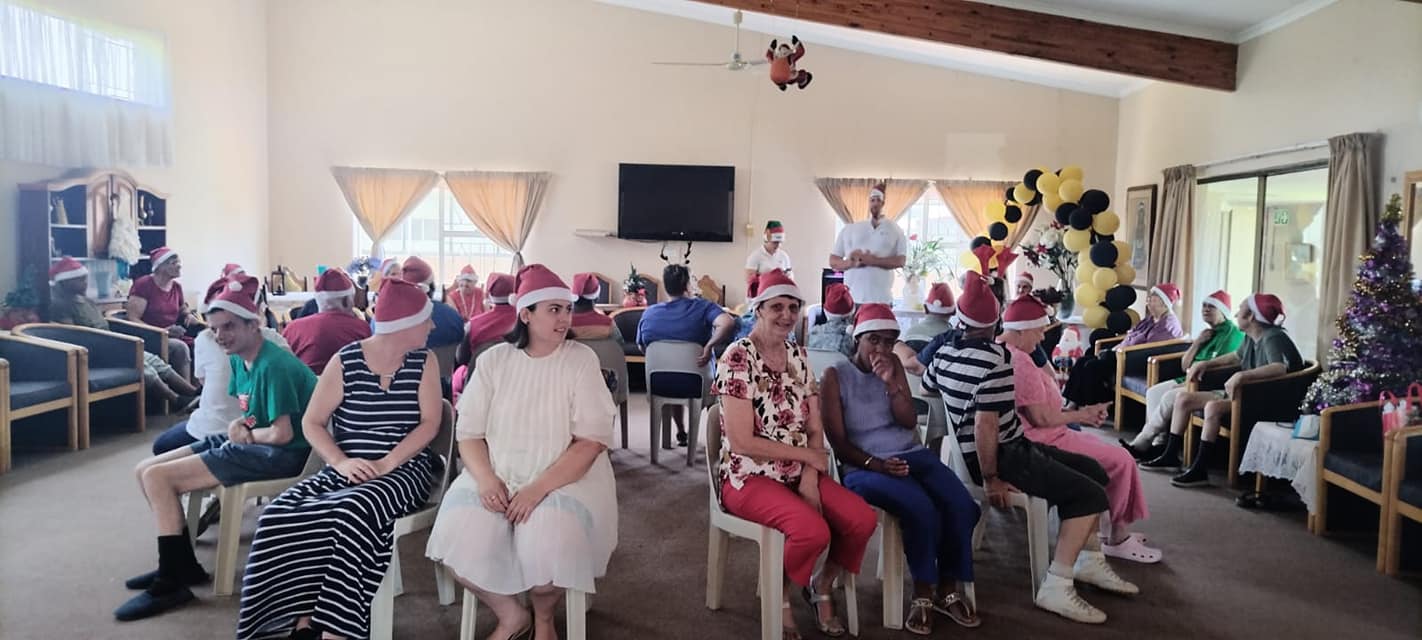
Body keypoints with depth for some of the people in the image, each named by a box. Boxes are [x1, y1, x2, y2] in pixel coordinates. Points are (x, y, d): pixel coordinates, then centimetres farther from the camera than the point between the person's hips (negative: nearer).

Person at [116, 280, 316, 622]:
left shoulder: (274, 366, -22)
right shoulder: (239, 360, 8)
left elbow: (282, 434, -25)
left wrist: (244, 433, -4)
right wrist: (238, 427, -6)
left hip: (278, 454, -10)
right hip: (250, 442, 10)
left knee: (158, 477, -14)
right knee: (145, 470, 9)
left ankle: (172, 582, -1)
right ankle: (181, 565, 19)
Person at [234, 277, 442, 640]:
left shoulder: (424, 362, 2)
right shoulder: (345, 361, 1)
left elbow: (430, 424, -5)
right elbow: (311, 423, 2)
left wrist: (386, 464, -19)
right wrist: (342, 463, -15)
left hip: (405, 469, -2)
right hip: (347, 470, 2)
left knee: (353, 515, -34)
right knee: (282, 516, -23)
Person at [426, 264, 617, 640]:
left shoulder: (581, 359, -3)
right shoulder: (493, 360, 5)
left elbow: (592, 441, -10)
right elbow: (469, 433, 6)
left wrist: (539, 488, -20)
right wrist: (485, 479, -15)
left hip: (566, 479, -2)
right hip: (497, 478, 3)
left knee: (545, 551, -30)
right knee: (456, 542, -23)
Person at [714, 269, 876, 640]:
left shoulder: (798, 356, 8)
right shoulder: (738, 358, -14)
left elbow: (815, 430, 6)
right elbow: (741, 442, -19)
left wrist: (810, 476, -12)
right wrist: (807, 456, -12)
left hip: (800, 472, 6)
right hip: (750, 477, -6)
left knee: (863, 520, -15)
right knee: (813, 530, -30)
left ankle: (822, 588, 14)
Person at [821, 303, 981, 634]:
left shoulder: (894, 365, 11)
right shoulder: (836, 376, -2)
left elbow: (909, 421, 4)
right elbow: (838, 442, -4)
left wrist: (890, 382, -10)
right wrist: (876, 464, -18)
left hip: (913, 455, 5)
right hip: (865, 467, -5)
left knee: (962, 506, -20)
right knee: (922, 510, -31)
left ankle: (948, 588, 0)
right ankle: (923, 591, -8)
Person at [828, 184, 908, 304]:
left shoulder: (895, 231, 8)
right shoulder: (849, 229, 12)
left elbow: (900, 261, -3)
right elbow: (833, 261, 11)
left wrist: (872, 260, -15)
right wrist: (851, 263, -11)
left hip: (881, 300, -1)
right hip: (851, 299, 1)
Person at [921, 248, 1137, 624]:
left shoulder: (945, 353, 4)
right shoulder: (995, 358, -22)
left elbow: (926, 386, 25)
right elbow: (985, 425, -27)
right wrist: (991, 479, -19)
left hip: (1009, 446, 9)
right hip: (1000, 456, -9)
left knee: (1093, 472, 17)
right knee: (1089, 494, -11)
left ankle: (1089, 562, 26)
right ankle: (1056, 588, -11)